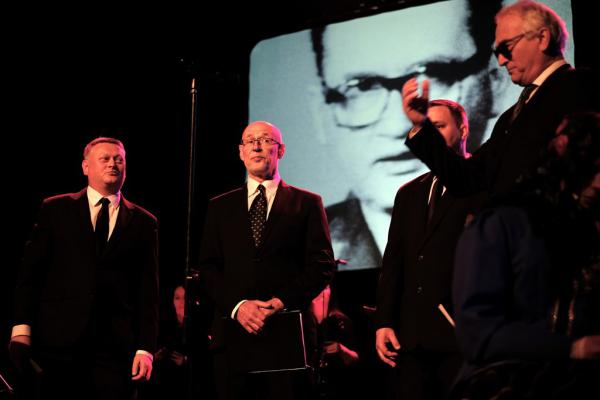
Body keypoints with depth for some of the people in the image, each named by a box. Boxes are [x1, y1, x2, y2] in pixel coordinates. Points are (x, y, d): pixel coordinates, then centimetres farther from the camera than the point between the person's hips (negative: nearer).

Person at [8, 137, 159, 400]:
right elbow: (30, 272, 5)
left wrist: (145, 347, -1)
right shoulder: (55, 209, 9)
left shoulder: (143, 222, 11)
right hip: (60, 339, -1)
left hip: (116, 345, 1)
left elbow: (148, 290, 7)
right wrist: (22, 328, -4)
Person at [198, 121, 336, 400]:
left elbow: (322, 265, 1)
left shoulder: (307, 203, 9)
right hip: (233, 333, 2)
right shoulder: (220, 207, 15)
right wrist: (237, 306, -8)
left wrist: (281, 302, -11)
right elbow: (208, 268, 8)